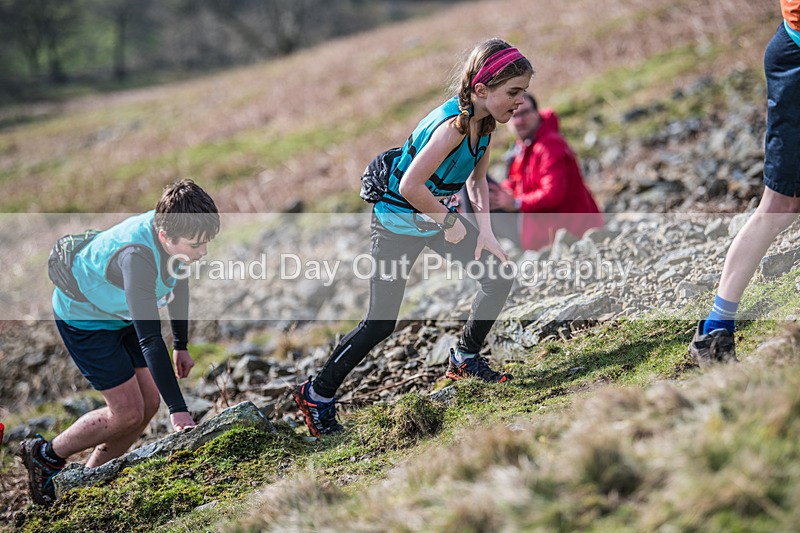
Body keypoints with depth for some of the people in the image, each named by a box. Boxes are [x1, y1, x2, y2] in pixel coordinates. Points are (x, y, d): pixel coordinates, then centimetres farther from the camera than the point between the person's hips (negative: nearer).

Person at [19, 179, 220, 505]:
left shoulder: (175, 231, -17)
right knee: (128, 412, -9)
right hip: (84, 318, -8)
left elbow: (178, 282, 6)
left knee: (148, 403, 4)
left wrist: (181, 346, 12)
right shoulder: (136, 255, -41)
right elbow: (149, 338, -42)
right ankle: (44, 456, 13)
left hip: (121, 314, 8)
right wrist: (178, 409, -42)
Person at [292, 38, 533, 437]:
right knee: (380, 324, -4)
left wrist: (485, 232, -2)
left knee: (499, 276, 6)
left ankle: (465, 359, 23)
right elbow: (410, 186, -37)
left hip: (437, 217, 8)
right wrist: (450, 223, -24)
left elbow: (476, 179, 9)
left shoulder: (484, 120, -5)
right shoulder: (454, 124, -32)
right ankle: (317, 394, 11)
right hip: (398, 224, -8)